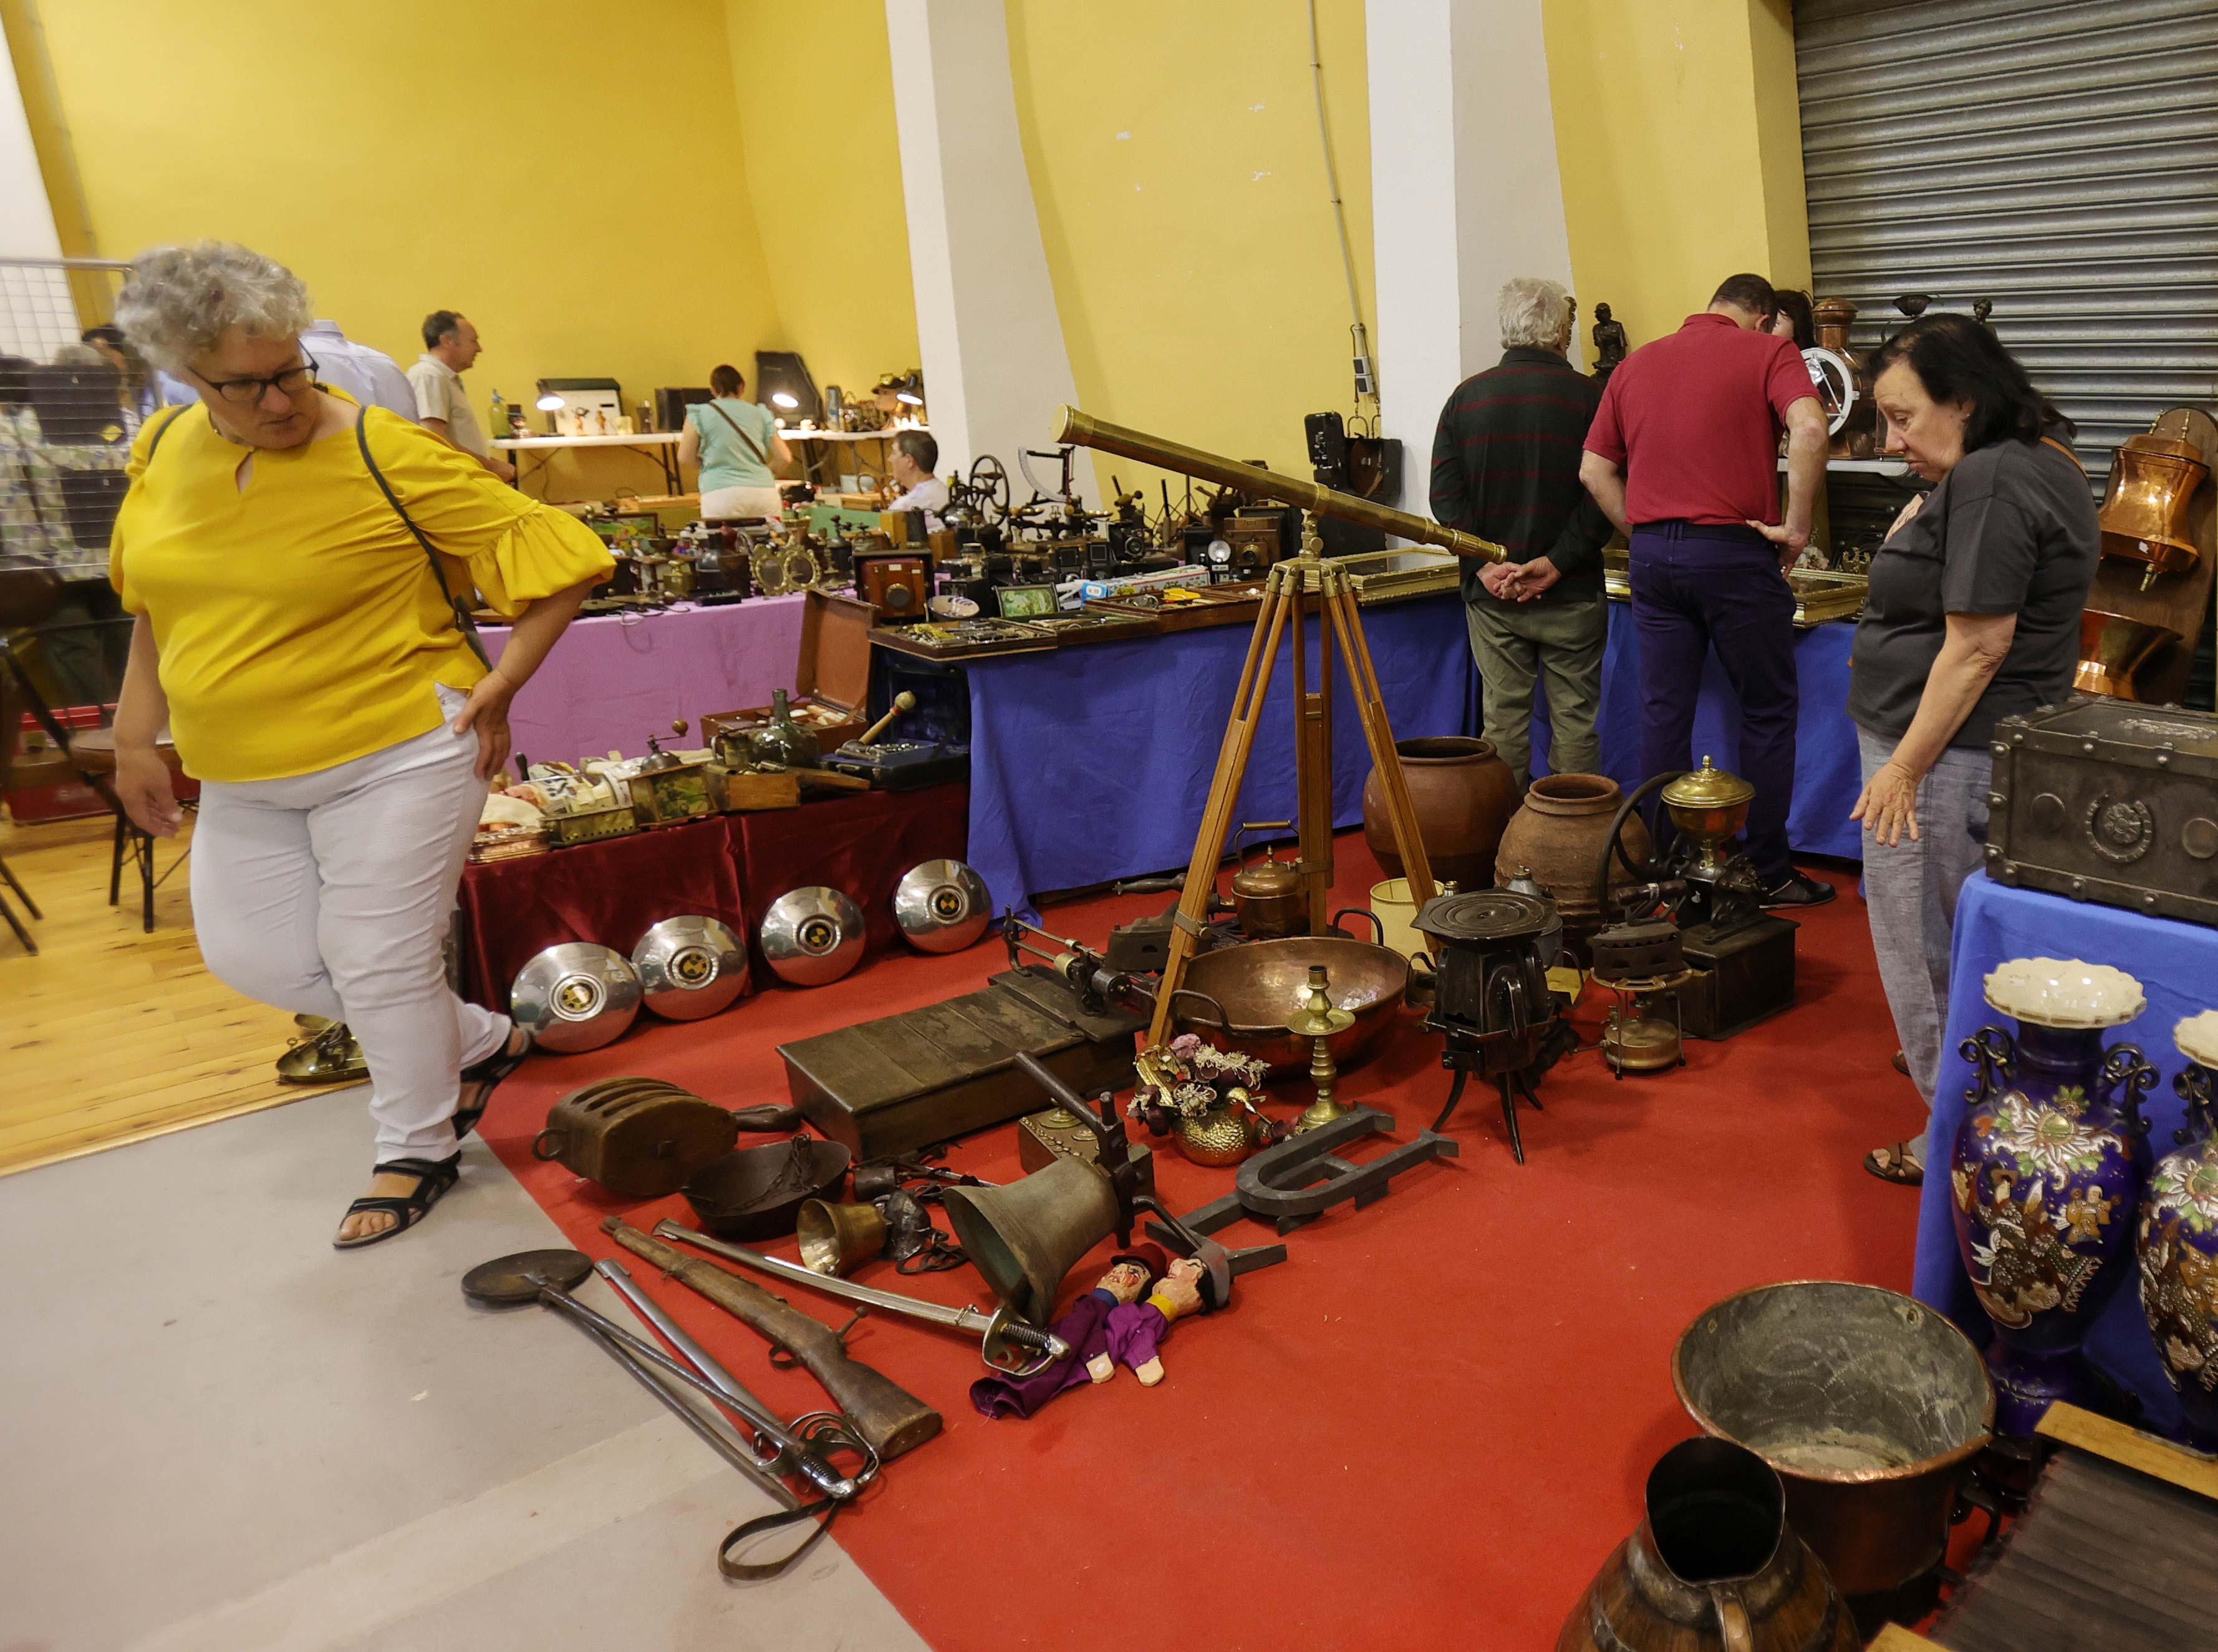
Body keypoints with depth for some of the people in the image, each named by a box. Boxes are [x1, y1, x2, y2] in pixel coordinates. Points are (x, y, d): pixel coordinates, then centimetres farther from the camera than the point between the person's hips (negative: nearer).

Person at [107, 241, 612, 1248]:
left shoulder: (385, 458, -17)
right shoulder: (167, 451, 2)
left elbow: (559, 557, -16)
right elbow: (152, 600, 17)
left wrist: (501, 682, -18)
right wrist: (135, 737, 15)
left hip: (394, 755, -7)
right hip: (243, 774, 8)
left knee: (378, 963, 1)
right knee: (252, 954, 13)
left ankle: (417, 1154, 27)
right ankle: (481, 1043, 30)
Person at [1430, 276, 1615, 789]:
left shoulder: (1467, 396, 4)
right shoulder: (1588, 396, -5)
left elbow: (1446, 496, -2)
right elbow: (1603, 496, -12)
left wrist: (1485, 564, -6)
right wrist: (1555, 563, -12)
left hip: (1490, 593, 2)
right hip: (1571, 594, -2)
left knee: (1504, 714, 7)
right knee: (1574, 717, 6)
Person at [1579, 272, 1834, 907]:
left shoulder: (1636, 363, 14)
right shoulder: (1768, 354, 0)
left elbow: (1594, 469, 12)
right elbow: (1809, 428, -18)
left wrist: (1643, 531, 12)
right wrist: (1796, 527, -12)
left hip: (1652, 553, 4)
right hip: (1733, 551, -4)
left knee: (1663, 712, 9)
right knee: (1766, 712, 7)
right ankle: (1767, 873, 12)